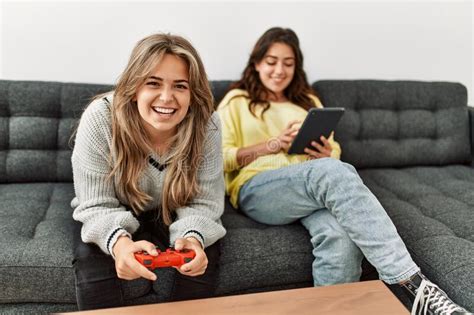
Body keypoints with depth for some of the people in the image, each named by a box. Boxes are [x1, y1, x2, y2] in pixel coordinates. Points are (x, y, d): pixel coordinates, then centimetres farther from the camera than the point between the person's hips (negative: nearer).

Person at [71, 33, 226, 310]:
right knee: (92, 255, -27)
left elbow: (203, 203, -18)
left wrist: (193, 237, -42)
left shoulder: (207, 124, -24)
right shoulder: (100, 118, -27)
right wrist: (118, 241, -44)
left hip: (174, 215, 1)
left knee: (202, 256, -24)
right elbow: (97, 205, -22)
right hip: (114, 217, 0)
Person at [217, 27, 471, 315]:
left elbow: (333, 150, 23)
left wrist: (326, 154, -3)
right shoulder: (236, 101, 16)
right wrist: (272, 144, -9)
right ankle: (415, 286, -39)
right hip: (257, 190, -3)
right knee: (334, 172, -36)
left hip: (313, 183, 4)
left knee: (340, 235, -36)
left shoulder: (308, 102, 27)